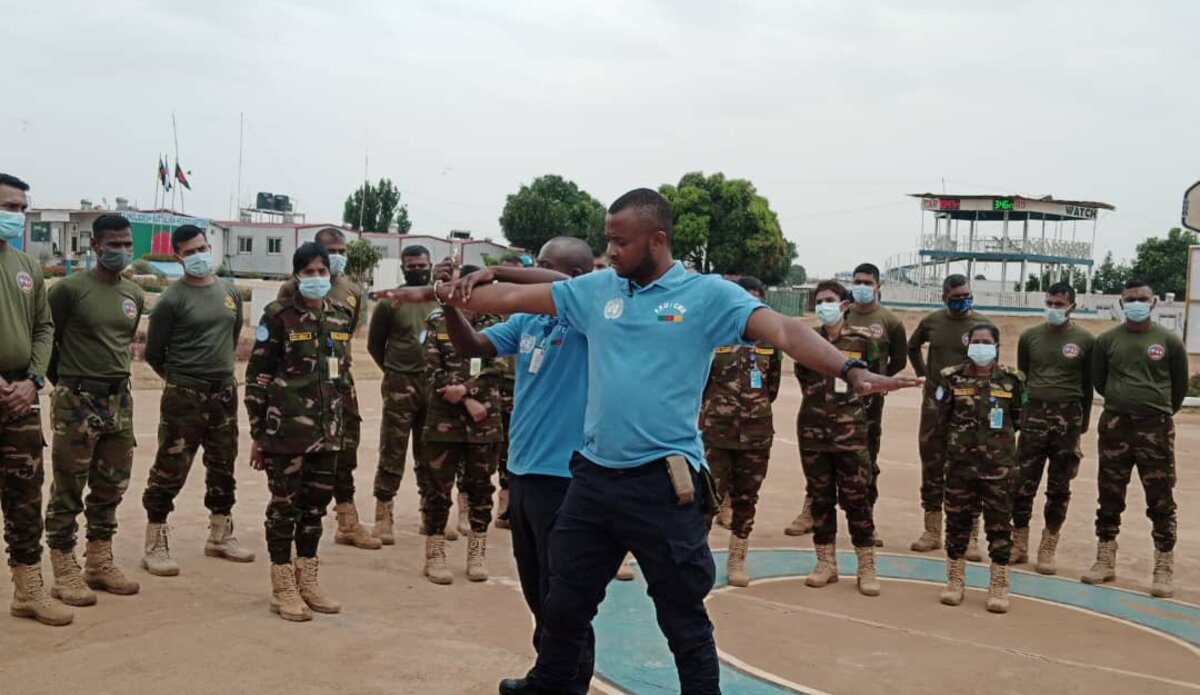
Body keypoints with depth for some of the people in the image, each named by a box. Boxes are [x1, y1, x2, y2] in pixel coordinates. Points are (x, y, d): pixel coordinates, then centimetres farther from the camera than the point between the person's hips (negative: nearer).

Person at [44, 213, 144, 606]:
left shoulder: (135, 295, 9)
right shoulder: (70, 289, -10)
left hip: (119, 400, 7)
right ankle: (65, 571, 6)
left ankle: (100, 563, 23)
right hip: (76, 401, -6)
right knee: (68, 491, -1)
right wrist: (65, 380, 4)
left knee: (111, 487, 12)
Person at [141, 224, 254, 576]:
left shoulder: (230, 293, 7)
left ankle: (220, 536, 29)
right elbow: (153, 353, -5)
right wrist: (181, 377, 6)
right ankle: (155, 545, 3)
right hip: (184, 396, -6)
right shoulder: (172, 299, -10)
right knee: (170, 470, -5)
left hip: (225, 392, 6)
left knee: (223, 467, 15)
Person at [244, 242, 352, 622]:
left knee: (316, 504, 12)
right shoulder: (279, 316, -8)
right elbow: (256, 376, -6)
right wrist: (257, 434, -7)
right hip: (287, 430, -5)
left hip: (327, 431, 5)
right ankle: (283, 588, 14)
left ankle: (308, 580, 26)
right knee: (285, 506, 3)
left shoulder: (341, 317, 9)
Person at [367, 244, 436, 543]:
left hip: (435, 386, 3)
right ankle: (383, 518, -1)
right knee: (392, 454, -4)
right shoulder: (390, 302, -2)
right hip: (400, 386, -3)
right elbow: (374, 344, 6)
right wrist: (395, 371, 7)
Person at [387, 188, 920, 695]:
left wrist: (850, 370, -32)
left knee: (684, 619, 8)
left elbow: (783, 331, -18)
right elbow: (514, 298, 11)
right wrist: (436, 294, 11)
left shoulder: (708, 295, -7)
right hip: (593, 475, 5)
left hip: (662, 483, -5)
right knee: (564, 602, 20)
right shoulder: (596, 289, 7)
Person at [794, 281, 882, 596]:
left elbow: (874, 379, 8)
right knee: (820, 496, 8)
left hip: (850, 428, -3)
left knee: (855, 497, -3)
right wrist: (819, 397, 11)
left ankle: (867, 567, 6)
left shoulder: (862, 340, -1)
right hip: (813, 428, 3)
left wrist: (851, 392, 1)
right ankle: (826, 563, 18)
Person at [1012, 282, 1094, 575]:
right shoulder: (1029, 336, 5)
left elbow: (1088, 385, 4)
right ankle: (1019, 544, 13)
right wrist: (1018, 413, 9)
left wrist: (1082, 424, 5)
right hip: (1034, 414, 1)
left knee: (1059, 487, 6)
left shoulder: (1085, 340, -1)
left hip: (1067, 417, -1)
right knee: (1023, 483, 1)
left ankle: (1047, 549, 15)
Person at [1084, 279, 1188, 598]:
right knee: (1109, 497, 9)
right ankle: (1105, 561, 18)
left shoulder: (1169, 341, -2)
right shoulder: (1107, 340, 2)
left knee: (1161, 501, 0)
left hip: (1156, 428, -2)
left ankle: (1164, 569, 5)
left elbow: (1180, 384, 8)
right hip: (1114, 426, 2)